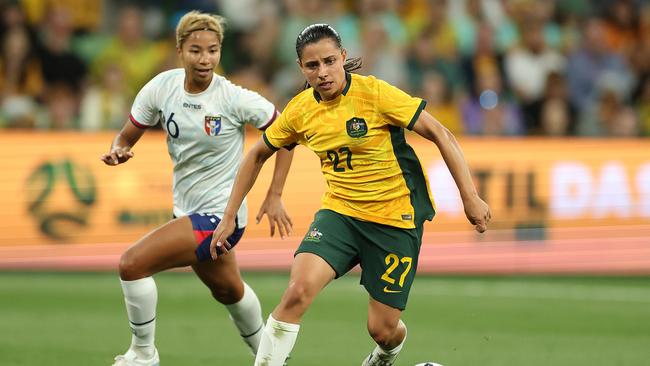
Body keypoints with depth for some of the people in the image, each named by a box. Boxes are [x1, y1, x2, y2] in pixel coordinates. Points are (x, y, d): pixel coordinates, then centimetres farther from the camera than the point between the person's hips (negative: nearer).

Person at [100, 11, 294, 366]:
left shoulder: (234, 99, -20)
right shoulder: (162, 87, -7)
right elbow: (128, 134, 2)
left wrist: (274, 197, -11)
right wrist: (118, 151, -21)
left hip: (220, 213, -6)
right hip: (187, 209, 6)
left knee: (132, 263, -20)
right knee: (228, 290, 27)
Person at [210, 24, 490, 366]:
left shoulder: (374, 93, -17)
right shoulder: (300, 110, -2)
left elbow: (440, 134, -14)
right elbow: (257, 155, 14)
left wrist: (469, 196, -18)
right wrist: (229, 217, 12)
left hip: (396, 218, -3)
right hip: (339, 212, 3)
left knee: (382, 330, 2)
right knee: (298, 290, -25)